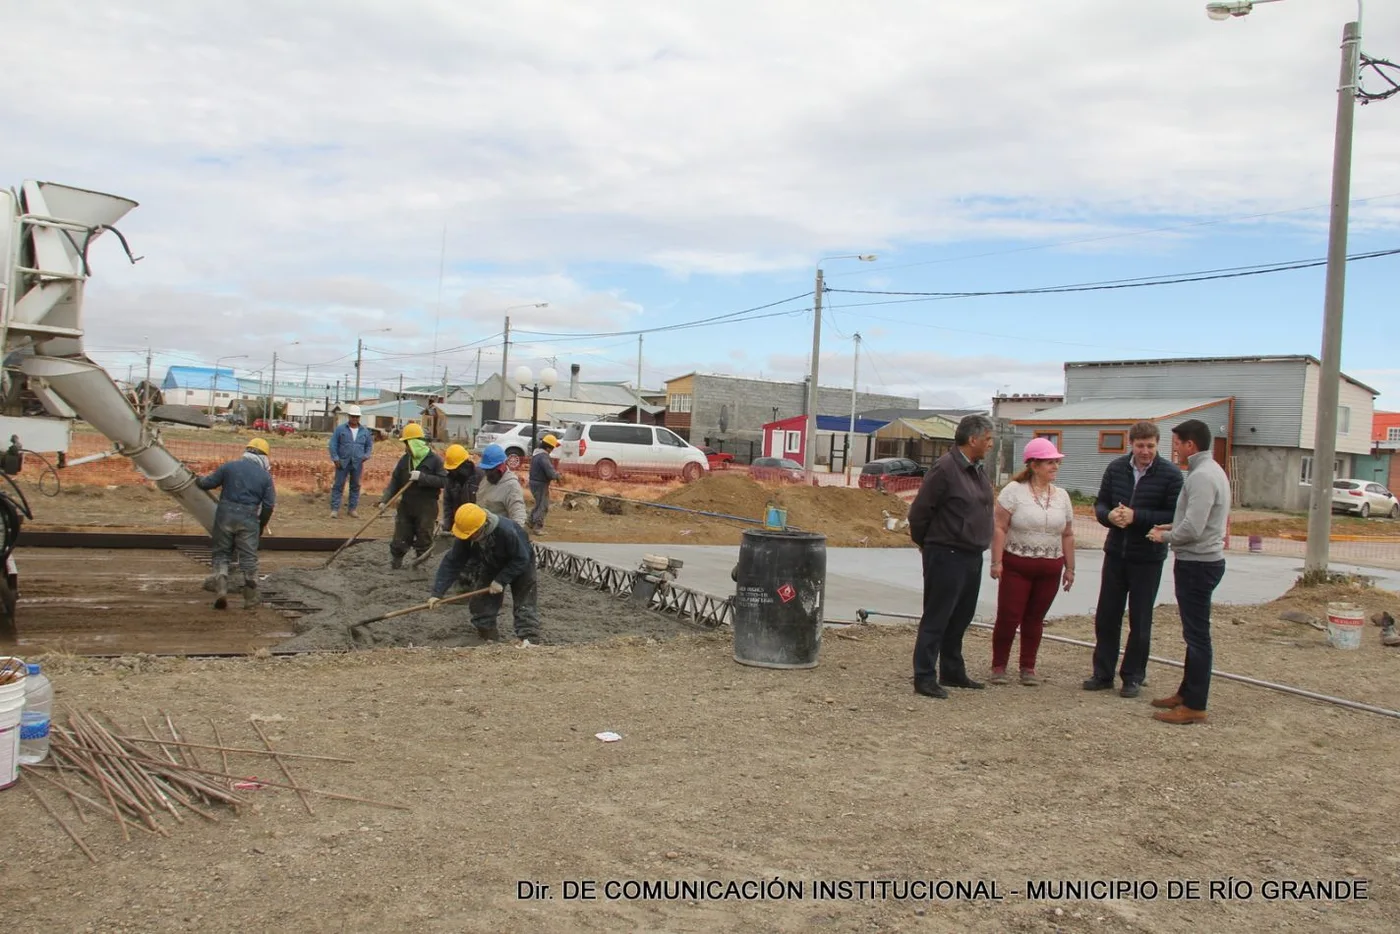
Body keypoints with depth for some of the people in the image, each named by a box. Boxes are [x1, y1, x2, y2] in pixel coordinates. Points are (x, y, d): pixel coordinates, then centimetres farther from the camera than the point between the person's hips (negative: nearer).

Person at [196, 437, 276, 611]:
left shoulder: (229, 466, 2)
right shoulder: (265, 476, 2)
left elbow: (207, 483, 6)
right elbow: (269, 505, -1)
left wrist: (198, 480, 30)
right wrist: (261, 525, 13)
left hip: (225, 516, 1)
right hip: (249, 519, 0)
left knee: (221, 555, 14)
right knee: (249, 560, 6)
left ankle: (220, 593, 1)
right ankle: (251, 601, 11)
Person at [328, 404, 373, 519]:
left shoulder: (365, 431, 8)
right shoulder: (340, 429, 0)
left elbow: (369, 444, 16)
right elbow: (333, 444, -1)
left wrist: (366, 456, -1)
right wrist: (335, 458, -8)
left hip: (357, 463, 3)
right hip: (342, 463, -2)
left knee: (355, 486, 7)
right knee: (338, 486, -2)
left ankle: (352, 508, 16)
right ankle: (335, 509, 0)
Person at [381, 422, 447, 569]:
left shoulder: (434, 460, -7)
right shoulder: (404, 460, 6)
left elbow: (444, 481, -16)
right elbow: (395, 482, 7)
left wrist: (422, 477, -23)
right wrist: (384, 500, -4)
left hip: (426, 508, -4)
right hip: (406, 506, 4)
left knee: (423, 541, 3)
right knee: (399, 540, 7)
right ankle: (395, 566, 19)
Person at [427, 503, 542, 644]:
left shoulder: (506, 531, -42)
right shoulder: (465, 536, -26)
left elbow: (521, 559, -31)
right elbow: (451, 563, -24)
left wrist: (501, 580, -31)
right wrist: (437, 593, -30)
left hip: (520, 566, -5)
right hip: (491, 567, 5)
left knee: (525, 604, -12)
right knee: (481, 601, 1)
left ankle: (529, 639, -11)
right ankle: (486, 632, 15)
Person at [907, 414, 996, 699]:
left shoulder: (979, 470, 11)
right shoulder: (945, 468, -17)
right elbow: (919, 511, -14)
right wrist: (924, 543, -1)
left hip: (971, 557, 9)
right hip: (946, 556, -9)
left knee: (960, 618, 17)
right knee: (936, 619, -3)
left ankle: (952, 672, 29)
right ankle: (924, 678, 2)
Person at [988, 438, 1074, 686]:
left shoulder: (1062, 496, 10)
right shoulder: (1014, 490, -5)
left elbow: (1067, 535, 14)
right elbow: (1000, 528, -8)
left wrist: (1069, 567, 12)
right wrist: (996, 562, -13)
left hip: (1049, 569, 4)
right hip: (1016, 565, -4)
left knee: (1035, 618, 9)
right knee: (1008, 616, -3)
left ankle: (1028, 668, 20)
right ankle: (998, 666, 10)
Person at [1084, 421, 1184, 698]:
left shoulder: (1171, 474, -11)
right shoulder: (1116, 468, 2)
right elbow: (1100, 503, 8)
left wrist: (1136, 516, -23)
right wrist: (1109, 515, -14)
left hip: (1148, 558, -4)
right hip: (1115, 552, 4)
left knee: (1140, 621, 7)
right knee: (1106, 615, 9)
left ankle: (1133, 677, 20)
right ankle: (1103, 674, 20)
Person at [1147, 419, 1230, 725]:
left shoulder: (1202, 476, -20)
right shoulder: (1209, 470, 13)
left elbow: (1193, 528, -25)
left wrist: (1165, 536, -9)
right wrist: (1172, 527, 11)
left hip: (1197, 564, -11)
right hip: (1200, 560, 11)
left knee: (1197, 634, -5)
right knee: (1194, 632, 17)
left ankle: (1194, 706, 0)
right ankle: (1187, 692, 28)